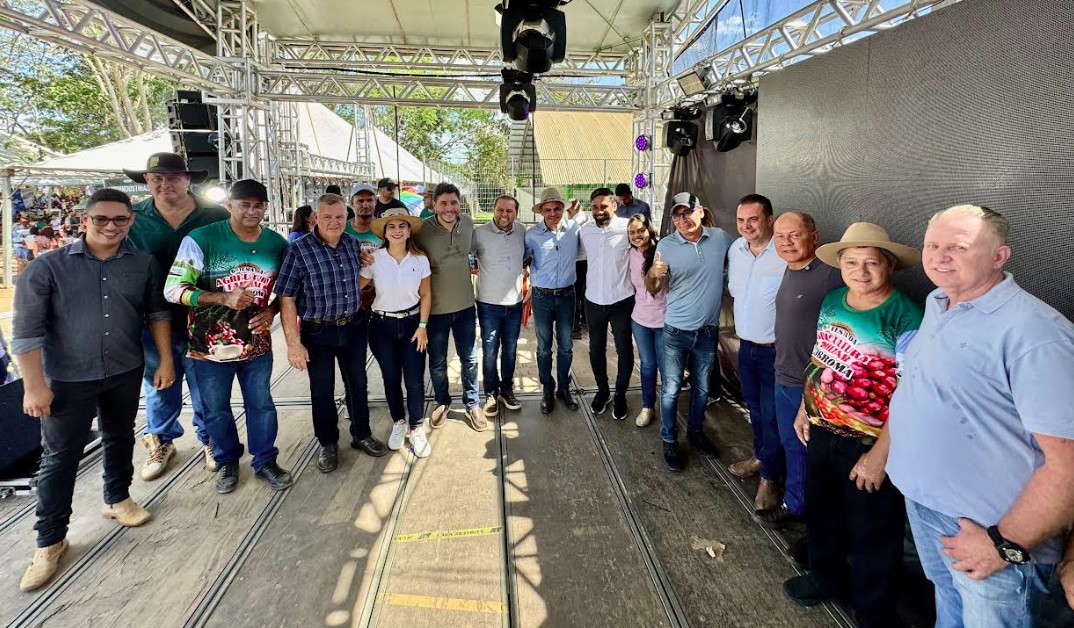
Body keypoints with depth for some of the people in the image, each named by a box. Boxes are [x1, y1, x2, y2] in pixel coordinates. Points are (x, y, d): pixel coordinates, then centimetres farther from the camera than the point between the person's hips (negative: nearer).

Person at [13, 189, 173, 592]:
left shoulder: (143, 264, -2)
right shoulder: (47, 267, -11)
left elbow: (158, 313, 6)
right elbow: (27, 331, -10)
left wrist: (166, 360, 2)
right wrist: (34, 385, -12)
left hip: (126, 374, 3)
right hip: (67, 379, -3)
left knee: (120, 440, 19)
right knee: (60, 457, 6)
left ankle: (117, 498, 42)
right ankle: (50, 539, 20)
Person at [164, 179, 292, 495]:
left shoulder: (278, 244, -1)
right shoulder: (201, 239, -13)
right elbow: (173, 290, -15)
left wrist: (271, 311, -9)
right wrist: (224, 297, -27)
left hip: (256, 344, 2)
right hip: (209, 346, -2)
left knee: (261, 405, 13)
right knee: (216, 409, 15)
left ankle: (265, 461, 31)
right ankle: (227, 462, 36)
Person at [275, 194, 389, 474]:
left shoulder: (353, 243, -2)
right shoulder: (299, 250, -16)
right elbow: (286, 299, -16)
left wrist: (362, 315, 6)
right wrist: (293, 343, -18)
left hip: (354, 327, 4)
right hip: (318, 332, -4)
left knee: (358, 383, 17)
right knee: (322, 389, 12)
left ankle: (362, 435, 37)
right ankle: (328, 444, 32)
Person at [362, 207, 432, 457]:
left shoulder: (420, 259, -6)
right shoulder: (373, 259, -9)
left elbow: (426, 295, 1)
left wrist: (422, 326, -2)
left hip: (412, 323, 0)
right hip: (382, 326, 0)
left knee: (415, 381, -1)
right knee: (391, 379, 12)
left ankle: (416, 429, 18)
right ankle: (399, 423, 34)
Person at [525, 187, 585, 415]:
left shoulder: (574, 227, -7)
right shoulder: (532, 234, -9)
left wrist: (575, 214, -3)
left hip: (567, 294, 1)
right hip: (542, 296, -1)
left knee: (566, 346, 13)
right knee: (544, 348, 11)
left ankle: (564, 388, 32)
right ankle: (547, 390, 28)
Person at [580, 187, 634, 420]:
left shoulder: (627, 228, -13)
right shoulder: (584, 230, -1)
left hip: (622, 300, -3)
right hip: (593, 301, 3)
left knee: (624, 351, 10)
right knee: (596, 349, 16)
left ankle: (620, 395, 31)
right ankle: (602, 390, 38)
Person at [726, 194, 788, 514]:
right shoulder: (735, 249, 0)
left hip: (775, 350, -6)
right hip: (746, 345, 7)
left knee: (771, 415, 6)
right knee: (754, 407, 23)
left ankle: (770, 477, 25)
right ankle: (760, 456, 44)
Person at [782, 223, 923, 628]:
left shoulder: (905, 318, -21)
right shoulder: (832, 301, 0)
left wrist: (880, 455, -21)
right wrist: (805, 408, 13)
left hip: (869, 446, -6)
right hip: (822, 432, 7)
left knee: (873, 536, 13)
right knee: (820, 513, 25)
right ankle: (826, 576, 51)